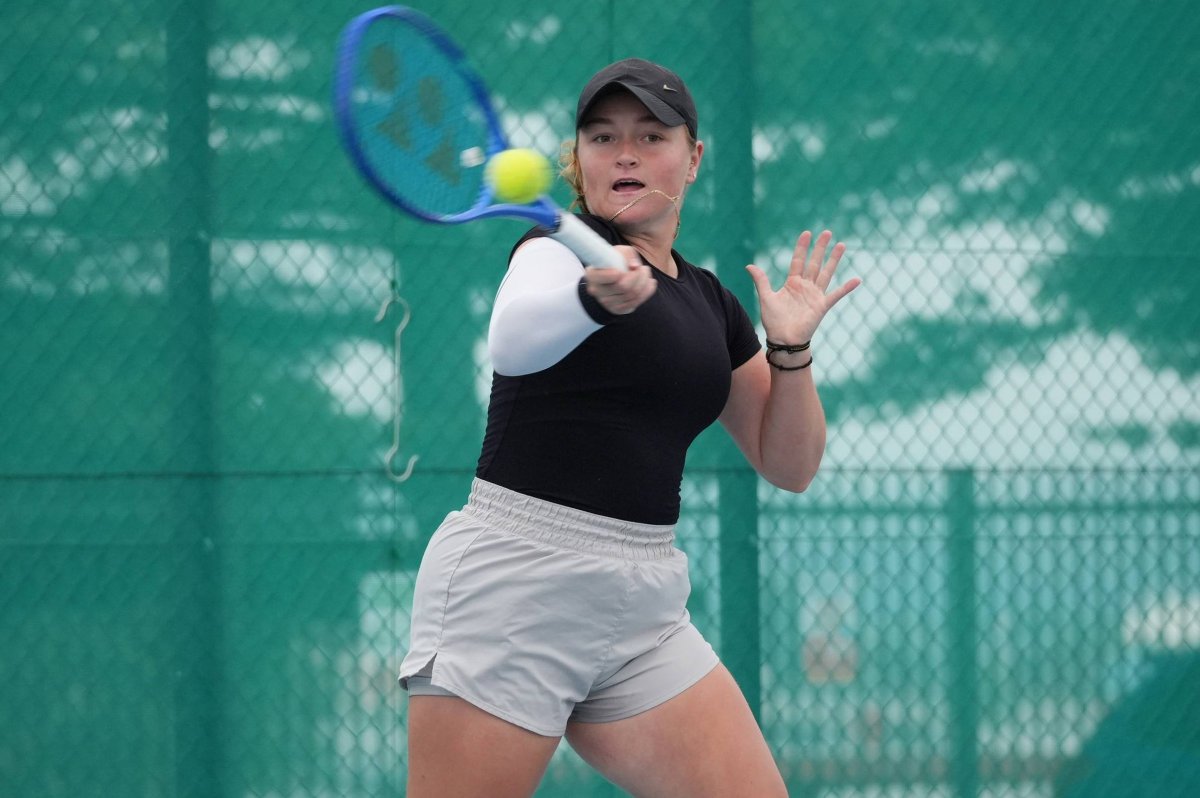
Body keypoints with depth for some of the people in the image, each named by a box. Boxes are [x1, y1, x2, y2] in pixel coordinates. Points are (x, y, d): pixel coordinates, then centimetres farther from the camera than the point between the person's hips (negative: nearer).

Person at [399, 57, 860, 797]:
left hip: (646, 609, 6)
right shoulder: (563, 247, -3)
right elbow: (513, 342, -28)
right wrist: (596, 296, -49)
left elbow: (788, 465, 19)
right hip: (515, 586, -6)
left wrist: (791, 350, 1)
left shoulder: (709, 300, 16)